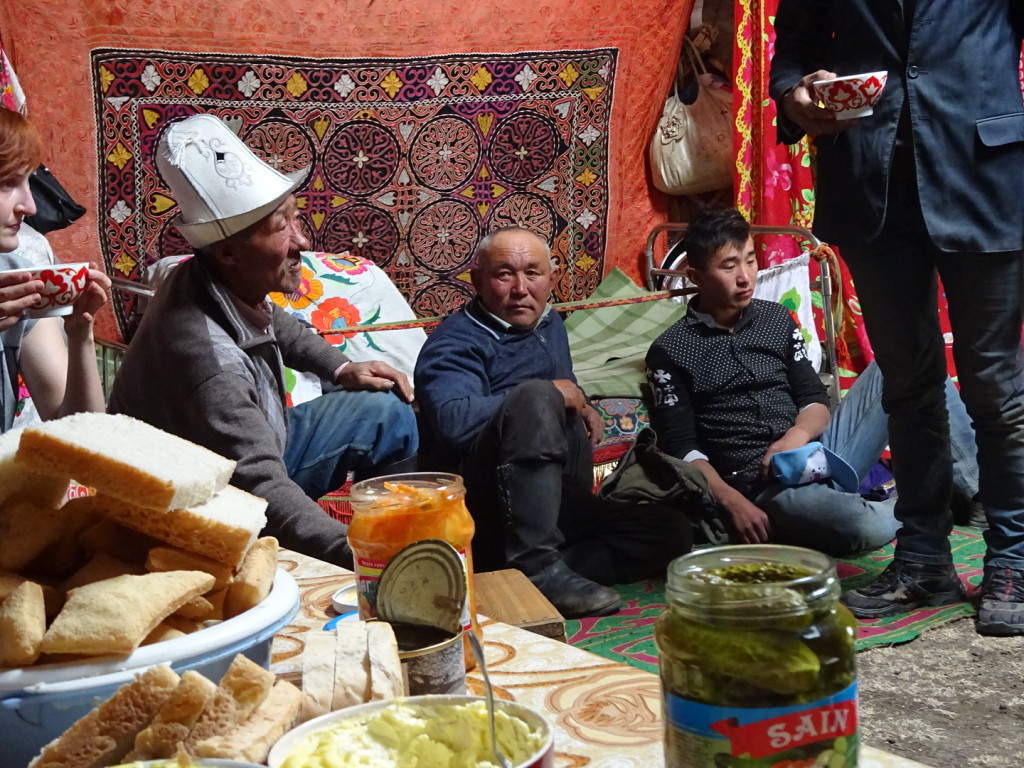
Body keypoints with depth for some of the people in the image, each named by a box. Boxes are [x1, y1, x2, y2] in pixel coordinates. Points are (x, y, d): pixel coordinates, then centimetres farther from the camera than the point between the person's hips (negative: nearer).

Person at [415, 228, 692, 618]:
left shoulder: (550, 325, 19)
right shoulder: (455, 343, -7)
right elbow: (455, 422, -27)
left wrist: (582, 407, 12)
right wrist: (556, 396, -17)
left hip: (558, 506, 8)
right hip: (486, 508, -8)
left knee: (670, 531, -7)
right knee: (534, 395, -30)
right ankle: (537, 568, -36)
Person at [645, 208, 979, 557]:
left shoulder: (776, 318, 13)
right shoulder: (670, 352, -1)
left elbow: (815, 398, 11)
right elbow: (681, 449, -6)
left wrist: (798, 434, -13)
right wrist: (733, 502, -22)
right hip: (761, 487, -6)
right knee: (867, 525, -35)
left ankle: (972, 487, -1)